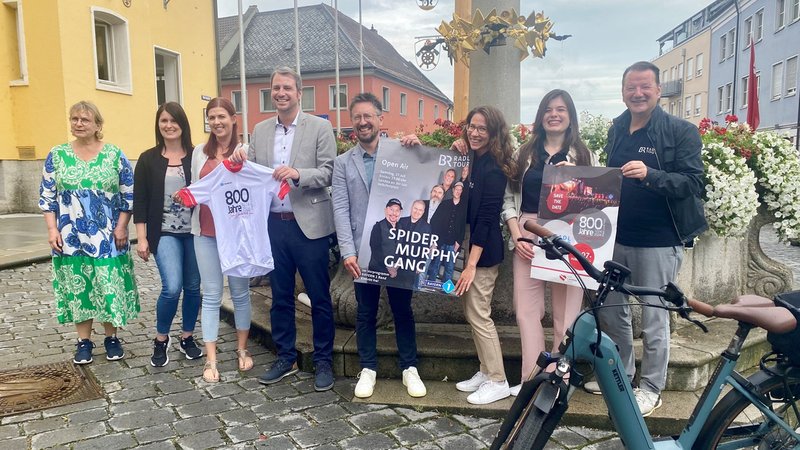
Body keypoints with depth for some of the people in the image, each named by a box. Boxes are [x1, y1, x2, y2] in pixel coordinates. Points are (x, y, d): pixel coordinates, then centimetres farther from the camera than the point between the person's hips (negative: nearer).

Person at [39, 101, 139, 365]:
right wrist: (52, 229, -3)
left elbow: (129, 195, 1)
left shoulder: (115, 155, 0)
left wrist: (121, 227, -6)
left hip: (108, 237, -1)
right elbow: (47, 196, 6)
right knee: (78, 287, 8)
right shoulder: (57, 155, 4)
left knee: (110, 287, 3)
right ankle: (84, 341, 21)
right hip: (71, 237, 2)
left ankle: (111, 338, 19)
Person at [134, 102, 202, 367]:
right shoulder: (148, 159, 3)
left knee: (193, 287, 8)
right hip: (165, 233, -1)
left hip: (194, 232, 1)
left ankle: (187, 337, 28)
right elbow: (140, 201, 2)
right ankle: (161, 340, 13)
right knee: (172, 288, -11)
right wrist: (142, 238, -2)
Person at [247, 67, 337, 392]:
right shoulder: (260, 131, 12)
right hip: (273, 225, 4)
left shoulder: (320, 127, -1)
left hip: (308, 224, -4)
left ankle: (323, 361, 19)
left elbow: (329, 173, -8)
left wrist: (298, 174, -24)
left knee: (319, 297, 5)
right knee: (280, 296, 13)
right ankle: (286, 357, 28)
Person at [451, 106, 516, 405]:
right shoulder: (470, 161, 9)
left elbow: (486, 218, -19)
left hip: (483, 251, -9)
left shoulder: (493, 169, -15)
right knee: (471, 311, 14)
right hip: (467, 244, 9)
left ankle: (498, 382, 11)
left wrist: (472, 264, -20)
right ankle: (485, 371, 28)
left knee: (478, 314, -3)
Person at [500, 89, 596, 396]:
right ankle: (532, 378, 8)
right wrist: (517, 235, -3)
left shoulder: (582, 155, 10)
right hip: (527, 235, 2)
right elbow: (509, 197, 9)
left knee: (565, 310, 0)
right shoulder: (525, 153, 13)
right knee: (526, 309, -1)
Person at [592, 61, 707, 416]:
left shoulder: (681, 131, -7)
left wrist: (649, 174, -31)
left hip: (658, 242, -6)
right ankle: (621, 374, 33)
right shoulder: (616, 130, 10)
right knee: (609, 310, 13)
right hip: (617, 237, 6)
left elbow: (694, 184, -15)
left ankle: (651, 388, 22)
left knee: (653, 318, 4)